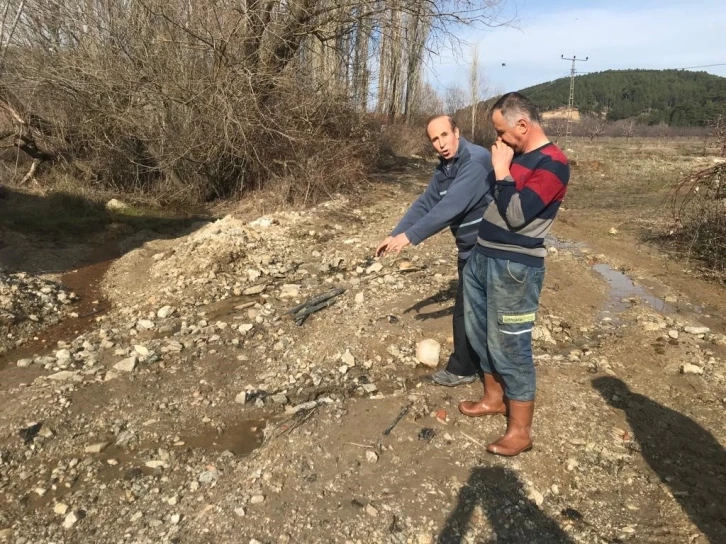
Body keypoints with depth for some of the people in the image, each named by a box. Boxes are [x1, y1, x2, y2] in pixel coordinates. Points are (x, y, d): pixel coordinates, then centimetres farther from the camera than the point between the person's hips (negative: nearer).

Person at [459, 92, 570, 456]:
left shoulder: (553, 163, -15)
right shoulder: (515, 154, 11)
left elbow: (517, 215, -22)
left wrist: (501, 170, -15)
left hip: (514, 268, -9)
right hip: (482, 257, 9)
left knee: (509, 347, -2)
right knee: (480, 334, 19)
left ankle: (520, 432, 13)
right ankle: (494, 398, 39)